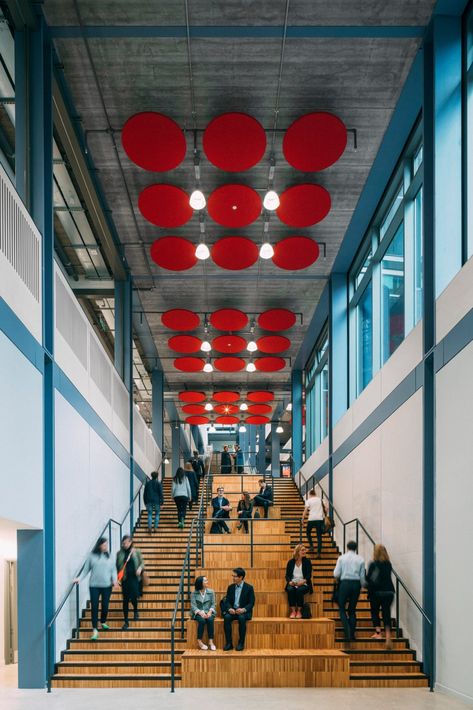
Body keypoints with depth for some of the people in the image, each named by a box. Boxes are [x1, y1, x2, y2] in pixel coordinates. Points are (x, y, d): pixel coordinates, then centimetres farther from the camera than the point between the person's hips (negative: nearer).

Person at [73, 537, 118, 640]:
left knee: (105, 606, 9)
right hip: (94, 585, -2)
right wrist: (79, 578, -7)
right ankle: (95, 630, -2)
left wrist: (115, 579, -9)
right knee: (94, 607, -4)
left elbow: (113, 570, 5)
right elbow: (86, 569, 3)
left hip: (107, 585, 2)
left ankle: (103, 622, 36)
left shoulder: (109, 556, 5)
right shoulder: (92, 556, 0)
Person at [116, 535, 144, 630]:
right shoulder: (119, 553, 3)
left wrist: (140, 568, -14)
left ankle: (135, 611, 28)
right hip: (125, 579, 1)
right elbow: (117, 566, 9)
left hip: (134, 578, -1)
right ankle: (126, 622, 13)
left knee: (133, 597, -9)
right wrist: (117, 576, -3)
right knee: (125, 600, 3)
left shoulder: (136, 552, 1)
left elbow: (142, 563, 7)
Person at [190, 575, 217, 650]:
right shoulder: (194, 593, 1)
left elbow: (213, 604, 3)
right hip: (198, 613, -1)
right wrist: (200, 612, -23)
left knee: (210, 620, -32)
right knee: (202, 620, -34)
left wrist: (210, 611, -17)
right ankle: (199, 641, -26)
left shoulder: (211, 592, 6)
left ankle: (211, 641, -31)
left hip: (208, 612, 1)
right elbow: (193, 605, -6)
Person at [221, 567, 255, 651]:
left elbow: (251, 603, -5)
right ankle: (229, 643, -26)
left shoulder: (249, 588, -1)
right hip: (232, 611, 3)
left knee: (241, 618, -37)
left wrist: (243, 609, -24)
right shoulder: (230, 587, 11)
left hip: (244, 612, -3)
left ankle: (241, 643, -24)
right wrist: (229, 608, -16)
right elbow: (227, 601, 7)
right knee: (227, 617, -30)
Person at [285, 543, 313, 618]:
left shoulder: (307, 561, 8)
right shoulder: (291, 562, 11)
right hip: (292, 584, 1)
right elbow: (287, 575, 8)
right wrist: (290, 581, -13)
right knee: (290, 590, -34)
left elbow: (309, 575, 1)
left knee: (299, 590, -35)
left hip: (303, 584, -1)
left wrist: (303, 581, -19)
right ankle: (292, 611, -29)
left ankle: (299, 611, -23)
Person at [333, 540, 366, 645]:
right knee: (352, 610, 13)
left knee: (342, 609, 7)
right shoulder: (360, 560, 3)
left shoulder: (342, 558, 0)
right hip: (356, 584, 2)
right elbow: (362, 577, 5)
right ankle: (352, 635, 10)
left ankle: (347, 633, -10)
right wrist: (364, 585, 23)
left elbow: (336, 574, -3)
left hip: (345, 583, -2)